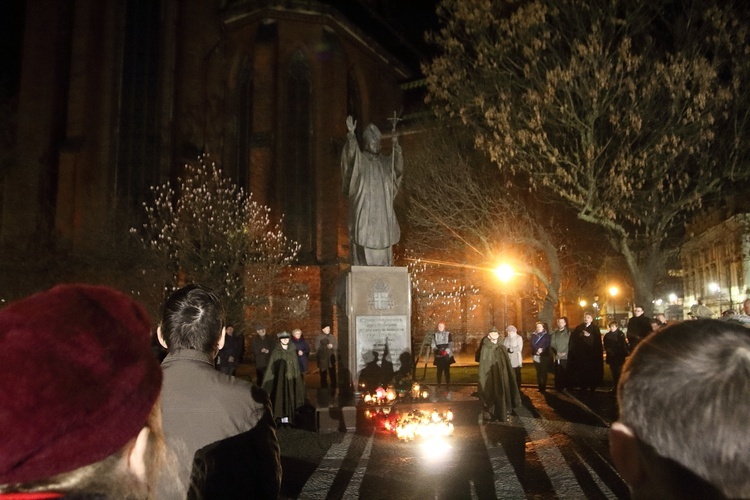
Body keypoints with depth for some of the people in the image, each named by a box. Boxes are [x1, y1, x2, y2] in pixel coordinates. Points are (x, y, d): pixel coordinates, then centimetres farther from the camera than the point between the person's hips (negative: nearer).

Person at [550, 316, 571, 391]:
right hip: (557, 357, 2)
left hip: (566, 357, -2)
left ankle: (566, 388, 7)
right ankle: (558, 388, 8)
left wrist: (565, 353, -13)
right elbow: (552, 345, 6)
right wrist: (556, 352, -10)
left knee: (566, 374, -3)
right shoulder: (555, 334, 12)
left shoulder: (569, 332, 4)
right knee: (558, 374, 1)